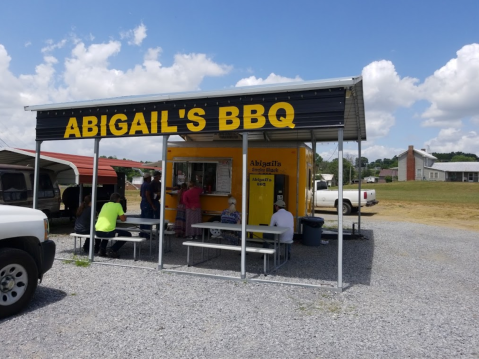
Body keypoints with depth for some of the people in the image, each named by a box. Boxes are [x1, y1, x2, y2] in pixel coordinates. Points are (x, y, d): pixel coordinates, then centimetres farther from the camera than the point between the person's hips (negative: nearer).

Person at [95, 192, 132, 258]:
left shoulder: (105, 205, 18)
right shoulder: (118, 205, 2)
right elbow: (123, 219, 6)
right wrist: (123, 216, 27)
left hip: (97, 232, 7)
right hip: (108, 232, -7)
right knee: (128, 234, 11)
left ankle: (102, 249, 24)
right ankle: (113, 250, 2)